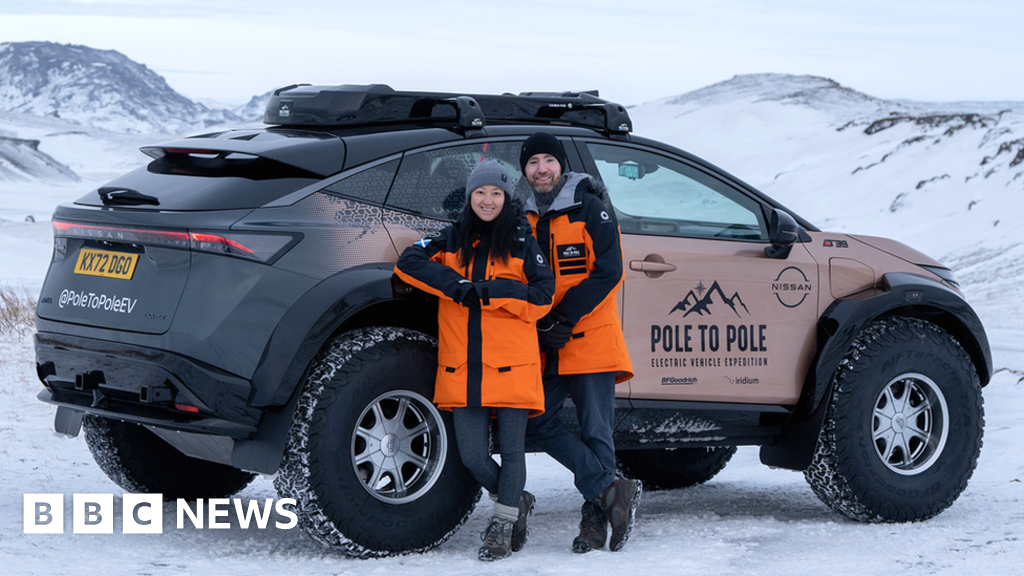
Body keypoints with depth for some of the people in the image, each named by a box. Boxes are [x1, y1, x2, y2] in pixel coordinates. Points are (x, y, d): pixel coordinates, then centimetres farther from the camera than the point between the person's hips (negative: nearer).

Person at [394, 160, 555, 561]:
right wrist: (458, 286, -14)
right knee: (472, 456, 0)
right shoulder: (452, 240, 11)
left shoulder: (522, 245, 5)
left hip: (513, 367, -2)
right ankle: (516, 502, 25)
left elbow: (542, 299, -4)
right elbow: (408, 261, -2)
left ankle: (503, 527, 11)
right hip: (464, 370, 2)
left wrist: (488, 291, -15)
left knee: (510, 450, 0)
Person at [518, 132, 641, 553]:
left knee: (595, 431, -3)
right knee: (536, 423, -7)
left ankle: (596, 517, 4)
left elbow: (608, 272, -10)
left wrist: (565, 318, -15)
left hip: (591, 339, -5)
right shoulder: (523, 221, 13)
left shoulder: (590, 209, -3)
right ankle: (611, 491, -5)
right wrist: (539, 325, -1)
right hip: (546, 348, 5)